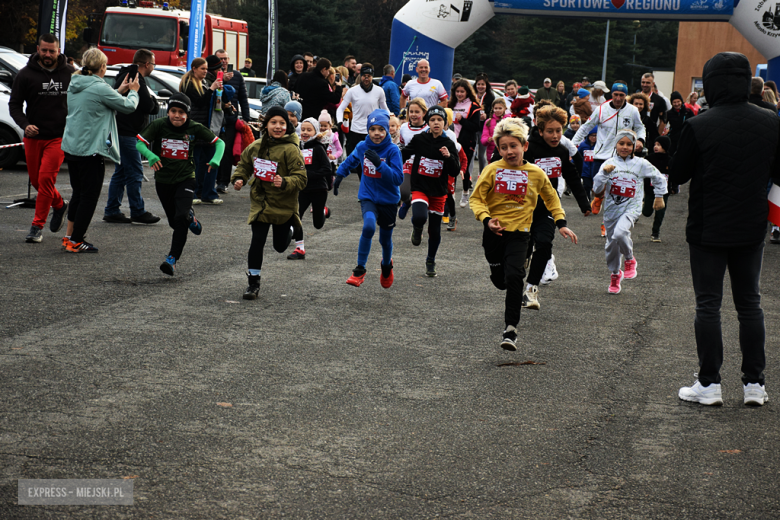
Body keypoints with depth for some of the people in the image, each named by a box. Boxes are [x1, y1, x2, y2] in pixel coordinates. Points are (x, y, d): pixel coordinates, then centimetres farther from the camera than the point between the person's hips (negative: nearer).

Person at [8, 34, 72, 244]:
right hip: (33, 137, 2)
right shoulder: (26, 74, 0)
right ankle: (59, 205, 38)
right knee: (36, 179, 10)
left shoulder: (70, 74, 1)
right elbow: (14, 104, 2)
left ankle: (37, 226, -5)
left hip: (59, 136, -2)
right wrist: (24, 124, -16)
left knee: (46, 178, -12)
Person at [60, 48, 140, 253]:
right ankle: (76, 242, 3)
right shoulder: (100, 88, -17)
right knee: (89, 196, 1)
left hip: (70, 147, 8)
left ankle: (70, 238, 23)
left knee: (78, 193, 19)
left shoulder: (74, 85, 8)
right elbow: (128, 106, -8)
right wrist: (133, 91, 11)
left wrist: (119, 90, 19)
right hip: (90, 150, -8)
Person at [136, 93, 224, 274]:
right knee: (174, 222, 12)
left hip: (185, 179, -2)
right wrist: (150, 155, -34)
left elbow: (219, 142, -2)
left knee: (181, 217, -20)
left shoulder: (194, 128, -8)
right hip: (163, 180, 2)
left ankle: (172, 259, -16)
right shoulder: (159, 125, -9)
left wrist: (216, 159, -22)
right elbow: (139, 143, -13)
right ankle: (190, 218, 48)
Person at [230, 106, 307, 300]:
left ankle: (289, 229, 51)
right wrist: (238, 179, 0)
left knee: (280, 246, 14)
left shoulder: (291, 150, -16)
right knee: (257, 241, -8)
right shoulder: (255, 146, -1)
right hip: (259, 202, 2)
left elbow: (301, 178, -17)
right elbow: (244, 165, 18)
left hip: (283, 205, -2)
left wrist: (285, 182, -35)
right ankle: (253, 282, 5)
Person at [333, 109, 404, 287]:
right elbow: (350, 162, 17)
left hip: (388, 200, -1)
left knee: (385, 239, 14)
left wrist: (379, 164, -33)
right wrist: (338, 176, 17)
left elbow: (398, 178, -24)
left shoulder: (392, 150, -16)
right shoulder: (362, 147, -6)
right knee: (369, 226, -29)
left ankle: (386, 265, 49)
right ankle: (360, 270, -15)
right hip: (368, 197, 1)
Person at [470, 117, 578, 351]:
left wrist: (561, 223, 7)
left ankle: (510, 329, -14)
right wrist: (486, 219, -21)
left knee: (513, 276, -19)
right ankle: (511, 298, 51)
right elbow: (476, 198, -4)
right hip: (494, 232, 2)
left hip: (519, 232, -2)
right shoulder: (492, 170, -6)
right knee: (499, 278, 13)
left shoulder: (536, 174, -3)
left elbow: (551, 198, 14)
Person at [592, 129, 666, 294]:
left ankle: (630, 259, -1)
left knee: (620, 233, -30)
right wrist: (604, 172, -16)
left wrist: (659, 196, 20)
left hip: (631, 208, -3)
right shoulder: (609, 163, 1)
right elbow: (597, 189, -4)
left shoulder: (641, 164, 0)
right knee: (612, 244, 11)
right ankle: (615, 274, 36)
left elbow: (659, 178, 17)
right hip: (611, 208, 3)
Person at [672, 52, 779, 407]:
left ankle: (709, 384, 6)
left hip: (708, 228, -3)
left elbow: (677, 175, -7)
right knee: (750, 303, 13)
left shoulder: (699, 126, -15)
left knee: (708, 304, 5)